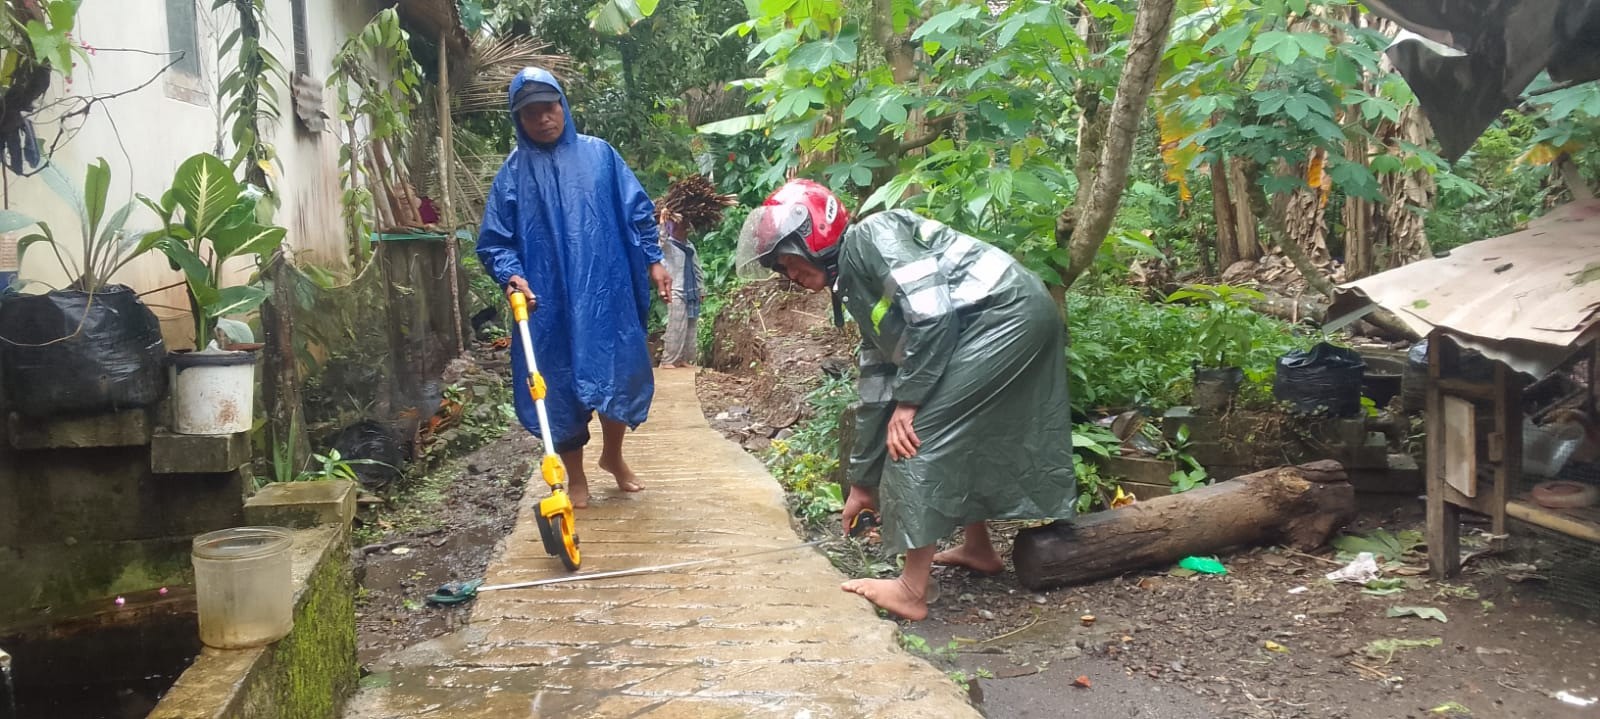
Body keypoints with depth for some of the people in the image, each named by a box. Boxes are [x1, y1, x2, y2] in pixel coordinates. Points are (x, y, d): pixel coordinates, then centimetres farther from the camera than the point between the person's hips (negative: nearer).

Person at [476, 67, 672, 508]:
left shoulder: (599, 154, 5)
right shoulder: (513, 174, 1)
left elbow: (637, 211, 8)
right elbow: (494, 241, 0)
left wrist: (653, 260, 2)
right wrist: (511, 275, -17)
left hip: (607, 293, 1)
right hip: (549, 302, -1)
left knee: (622, 373, 5)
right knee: (560, 385, 5)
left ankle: (613, 455, 31)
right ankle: (576, 478, 22)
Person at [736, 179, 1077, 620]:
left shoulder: (869, 237, -6)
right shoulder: (857, 290, 21)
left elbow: (931, 309, -19)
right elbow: (875, 389, 23)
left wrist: (908, 401, -13)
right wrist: (862, 482, 26)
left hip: (1005, 312, -10)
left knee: (919, 434, -9)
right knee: (956, 435, 22)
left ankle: (912, 591, -5)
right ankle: (978, 549, 39)